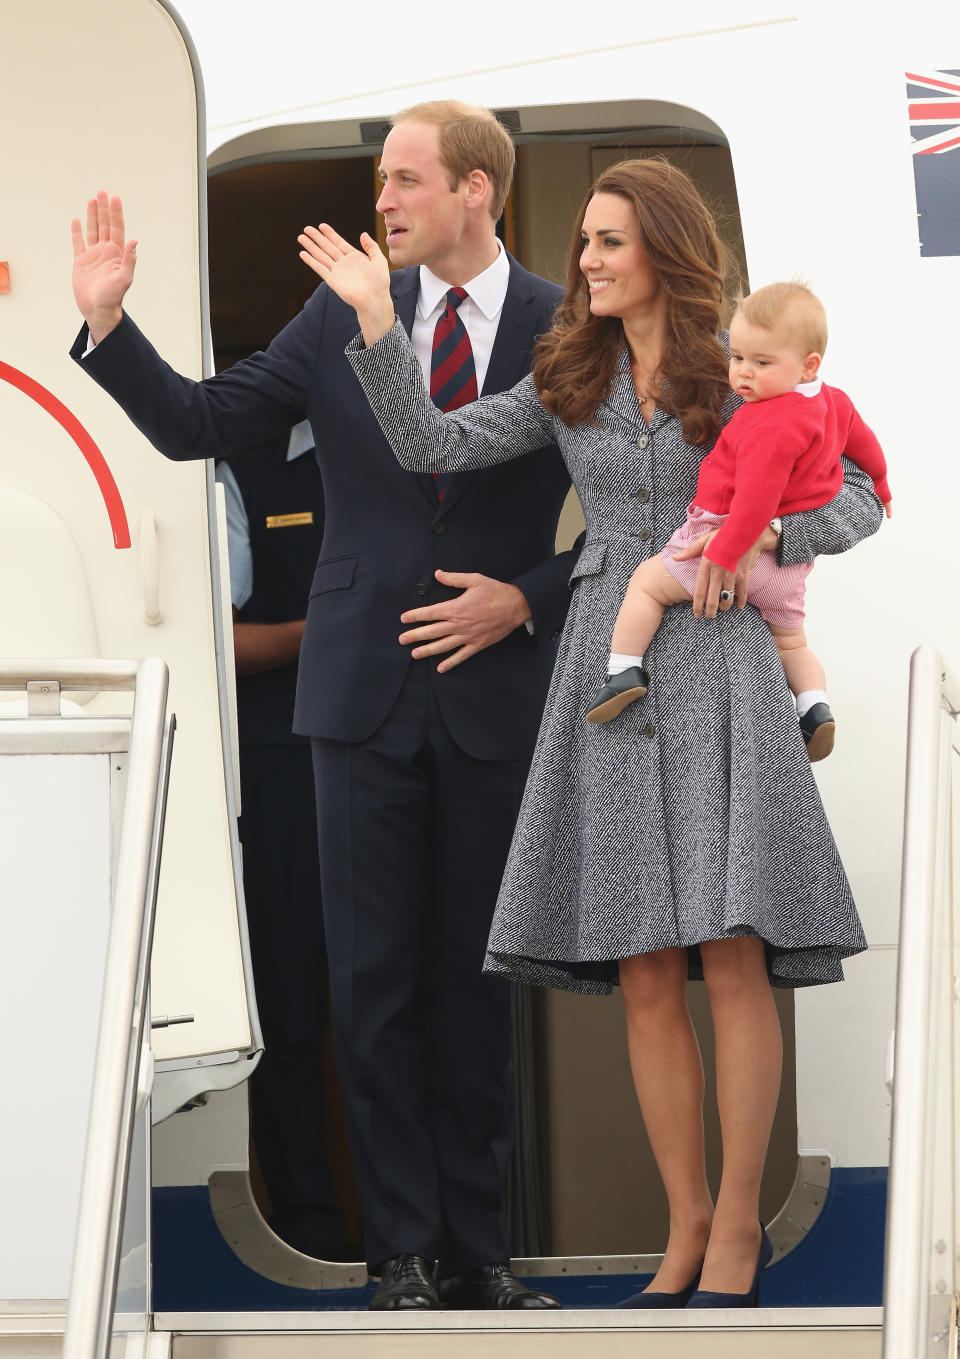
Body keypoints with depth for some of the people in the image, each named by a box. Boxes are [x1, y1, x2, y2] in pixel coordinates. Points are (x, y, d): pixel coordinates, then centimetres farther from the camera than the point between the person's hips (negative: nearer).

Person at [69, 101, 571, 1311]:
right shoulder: (344, 319, 3)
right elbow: (196, 425, 3)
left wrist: (526, 600, -9)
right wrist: (110, 323, -8)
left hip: (496, 697, -1)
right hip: (366, 695, 1)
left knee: (473, 980, 6)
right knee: (376, 979, 1)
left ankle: (477, 1247, 13)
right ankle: (404, 1252, 5)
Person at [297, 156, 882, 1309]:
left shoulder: (742, 377, 2)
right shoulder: (570, 379, 11)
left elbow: (861, 500, 3)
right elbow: (432, 447, 6)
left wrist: (756, 536, -14)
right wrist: (374, 319, -3)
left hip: (717, 663, -3)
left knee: (732, 953, -11)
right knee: (644, 975, 1)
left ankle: (738, 1225, -3)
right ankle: (688, 1228, 8)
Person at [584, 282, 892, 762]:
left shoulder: (772, 426, -26)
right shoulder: (833, 402, 5)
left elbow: (756, 500, -32)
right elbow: (863, 441, 25)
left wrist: (721, 559, -33)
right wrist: (878, 487, 44)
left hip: (741, 542, -9)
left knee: (647, 581, 4)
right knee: (790, 642, 26)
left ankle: (623, 671, -1)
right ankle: (814, 705, 6)